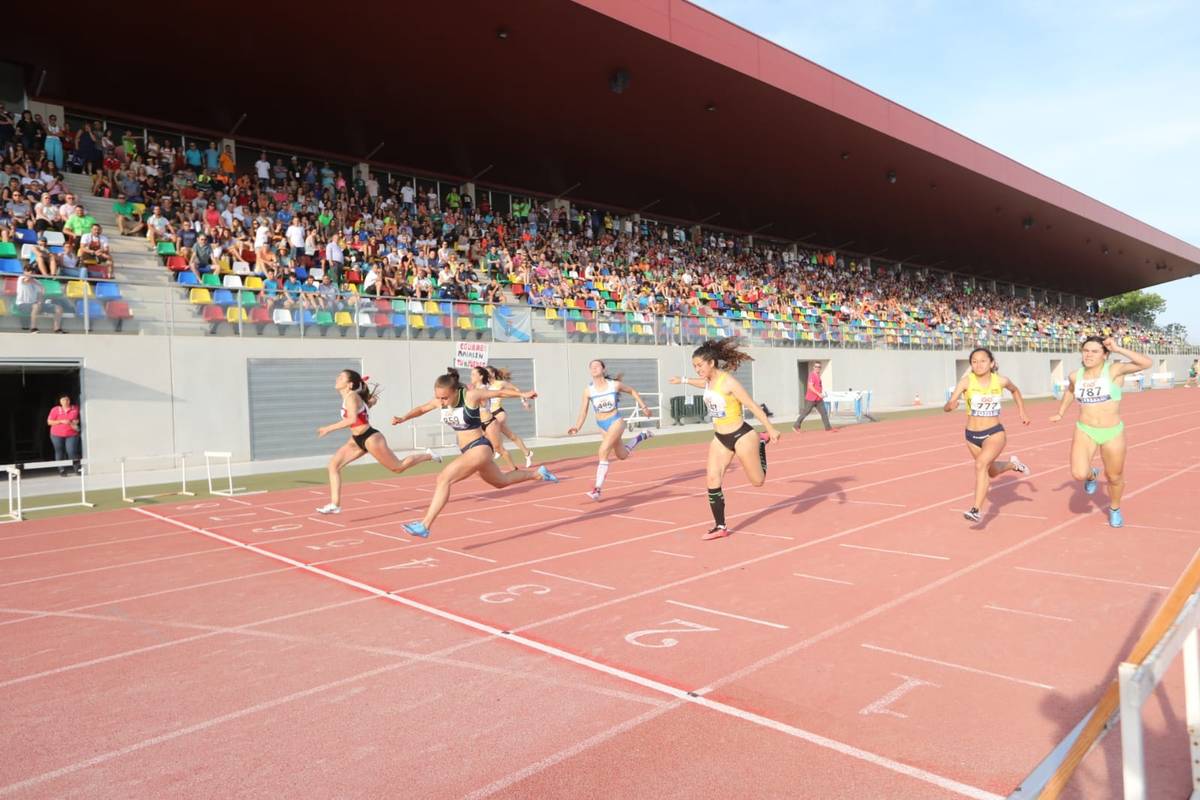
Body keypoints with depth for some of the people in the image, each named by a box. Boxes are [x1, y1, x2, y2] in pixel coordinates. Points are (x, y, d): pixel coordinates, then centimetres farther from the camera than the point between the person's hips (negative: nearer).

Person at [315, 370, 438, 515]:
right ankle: (334, 505, -2)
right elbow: (371, 401, 19)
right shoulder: (348, 397, 5)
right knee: (333, 464, -3)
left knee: (398, 467, 6)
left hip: (370, 438, -9)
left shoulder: (351, 397, -21)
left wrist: (329, 428, -33)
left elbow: (353, 419, -37)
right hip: (356, 440, 9)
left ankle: (428, 456, 27)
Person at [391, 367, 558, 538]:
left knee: (443, 479, -23)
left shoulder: (470, 395, -20)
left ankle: (424, 526, -22)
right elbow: (421, 409, 14)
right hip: (467, 451, 8)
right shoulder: (440, 400, -3)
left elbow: (499, 392, -8)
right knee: (501, 481, 29)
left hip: (479, 448, -8)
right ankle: (538, 474, 49)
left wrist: (523, 394, -2)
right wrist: (403, 418, -3)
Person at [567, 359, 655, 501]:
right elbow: (583, 411, -4)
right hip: (602, 426, 4)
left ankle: (598, 490, -18)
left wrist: (644, 407, 7)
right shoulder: (588, 390, -7)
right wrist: (577, 427, -19)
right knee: (622, 455, 20)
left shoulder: (614, 385, -11)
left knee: (603, 451, -23)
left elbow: (632, 391, 6)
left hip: (616, 421, -4)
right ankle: (642, 436, 50)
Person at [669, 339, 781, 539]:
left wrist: (771, 429, -22)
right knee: (713, 480, -7)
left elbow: (753, 406, -20)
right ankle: (720, 527, 2)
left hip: (741, 436, -7)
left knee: (758, 481, 7)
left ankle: (762, 443, 34)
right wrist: (683, 380, 41)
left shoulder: (728, 382, -21)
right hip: (720, 439, 7)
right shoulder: (709, 381, 2)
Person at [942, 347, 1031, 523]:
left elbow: (1015, 390, 18)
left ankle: (976, 510, -26)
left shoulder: (1000, 381, -8)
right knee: (992, 472, 23)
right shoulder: (966, 381, -14)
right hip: (972, 435, 2)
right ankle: (1012, 463, 57)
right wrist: (950, 405, -45)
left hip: (995, 433, -2)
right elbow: (946, 407, -22)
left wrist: (1022, 412, 15)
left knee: (981, 464, -28)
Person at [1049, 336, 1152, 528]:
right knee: (1079, 474, -17)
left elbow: (1147, 363, -24)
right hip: (1084, 431, 2)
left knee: (1114, 477, 13)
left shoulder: (1114, 371, -10)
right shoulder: (1076, 375, 1)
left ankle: (1114, 509, 42)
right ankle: (1092, 475, 21)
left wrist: (1118, 349, -23)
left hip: (1112, 433, -2)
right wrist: (1060, 413, 30)